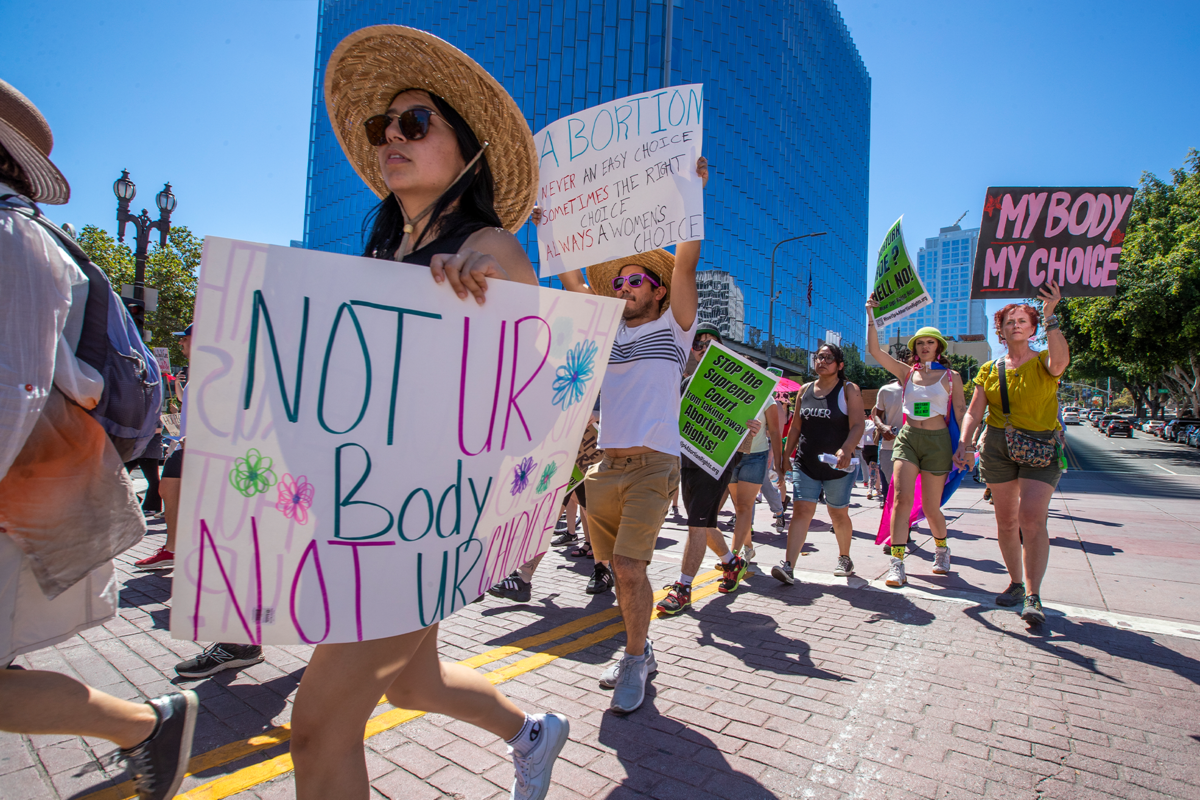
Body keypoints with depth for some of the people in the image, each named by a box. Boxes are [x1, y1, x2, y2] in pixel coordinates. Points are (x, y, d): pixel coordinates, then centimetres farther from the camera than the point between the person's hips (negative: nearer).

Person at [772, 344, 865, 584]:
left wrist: (845, 450, -30)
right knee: (801, 510, -8)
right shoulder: (805, 390, 10)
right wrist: (786, 453, 12)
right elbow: (796, 426, 16)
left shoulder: (849, 390, -2)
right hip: (806, 463, 3)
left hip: (837, 465, -2)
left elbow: (858, 425, -13)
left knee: (838, 514, 11)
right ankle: (788, 566, -15)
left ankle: (844, 558, 34)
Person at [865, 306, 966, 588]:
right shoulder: (907, 372, 7)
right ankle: (897, 564, -13)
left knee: (930, 507, 5)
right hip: (907, 438, 1)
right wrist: (870, 315, -6)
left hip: (937, 441, -1)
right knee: (901, 499, -14)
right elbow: (874, 350, -1)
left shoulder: (951, 376, 4)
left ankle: (941, 549, 36)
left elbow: (960, 412, 3)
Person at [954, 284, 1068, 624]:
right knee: (1006, 520, 8)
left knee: (1032, 518, -17)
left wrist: (1050, 316, -28)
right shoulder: (990, 369, 9)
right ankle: (1016, 582, 24)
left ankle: (1033, 596, -11)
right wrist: (963, 443, -9)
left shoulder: (1044, 361, 1)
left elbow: (1060, 360, -25)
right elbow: (974, 411, 5)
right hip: (998, 447, 3)